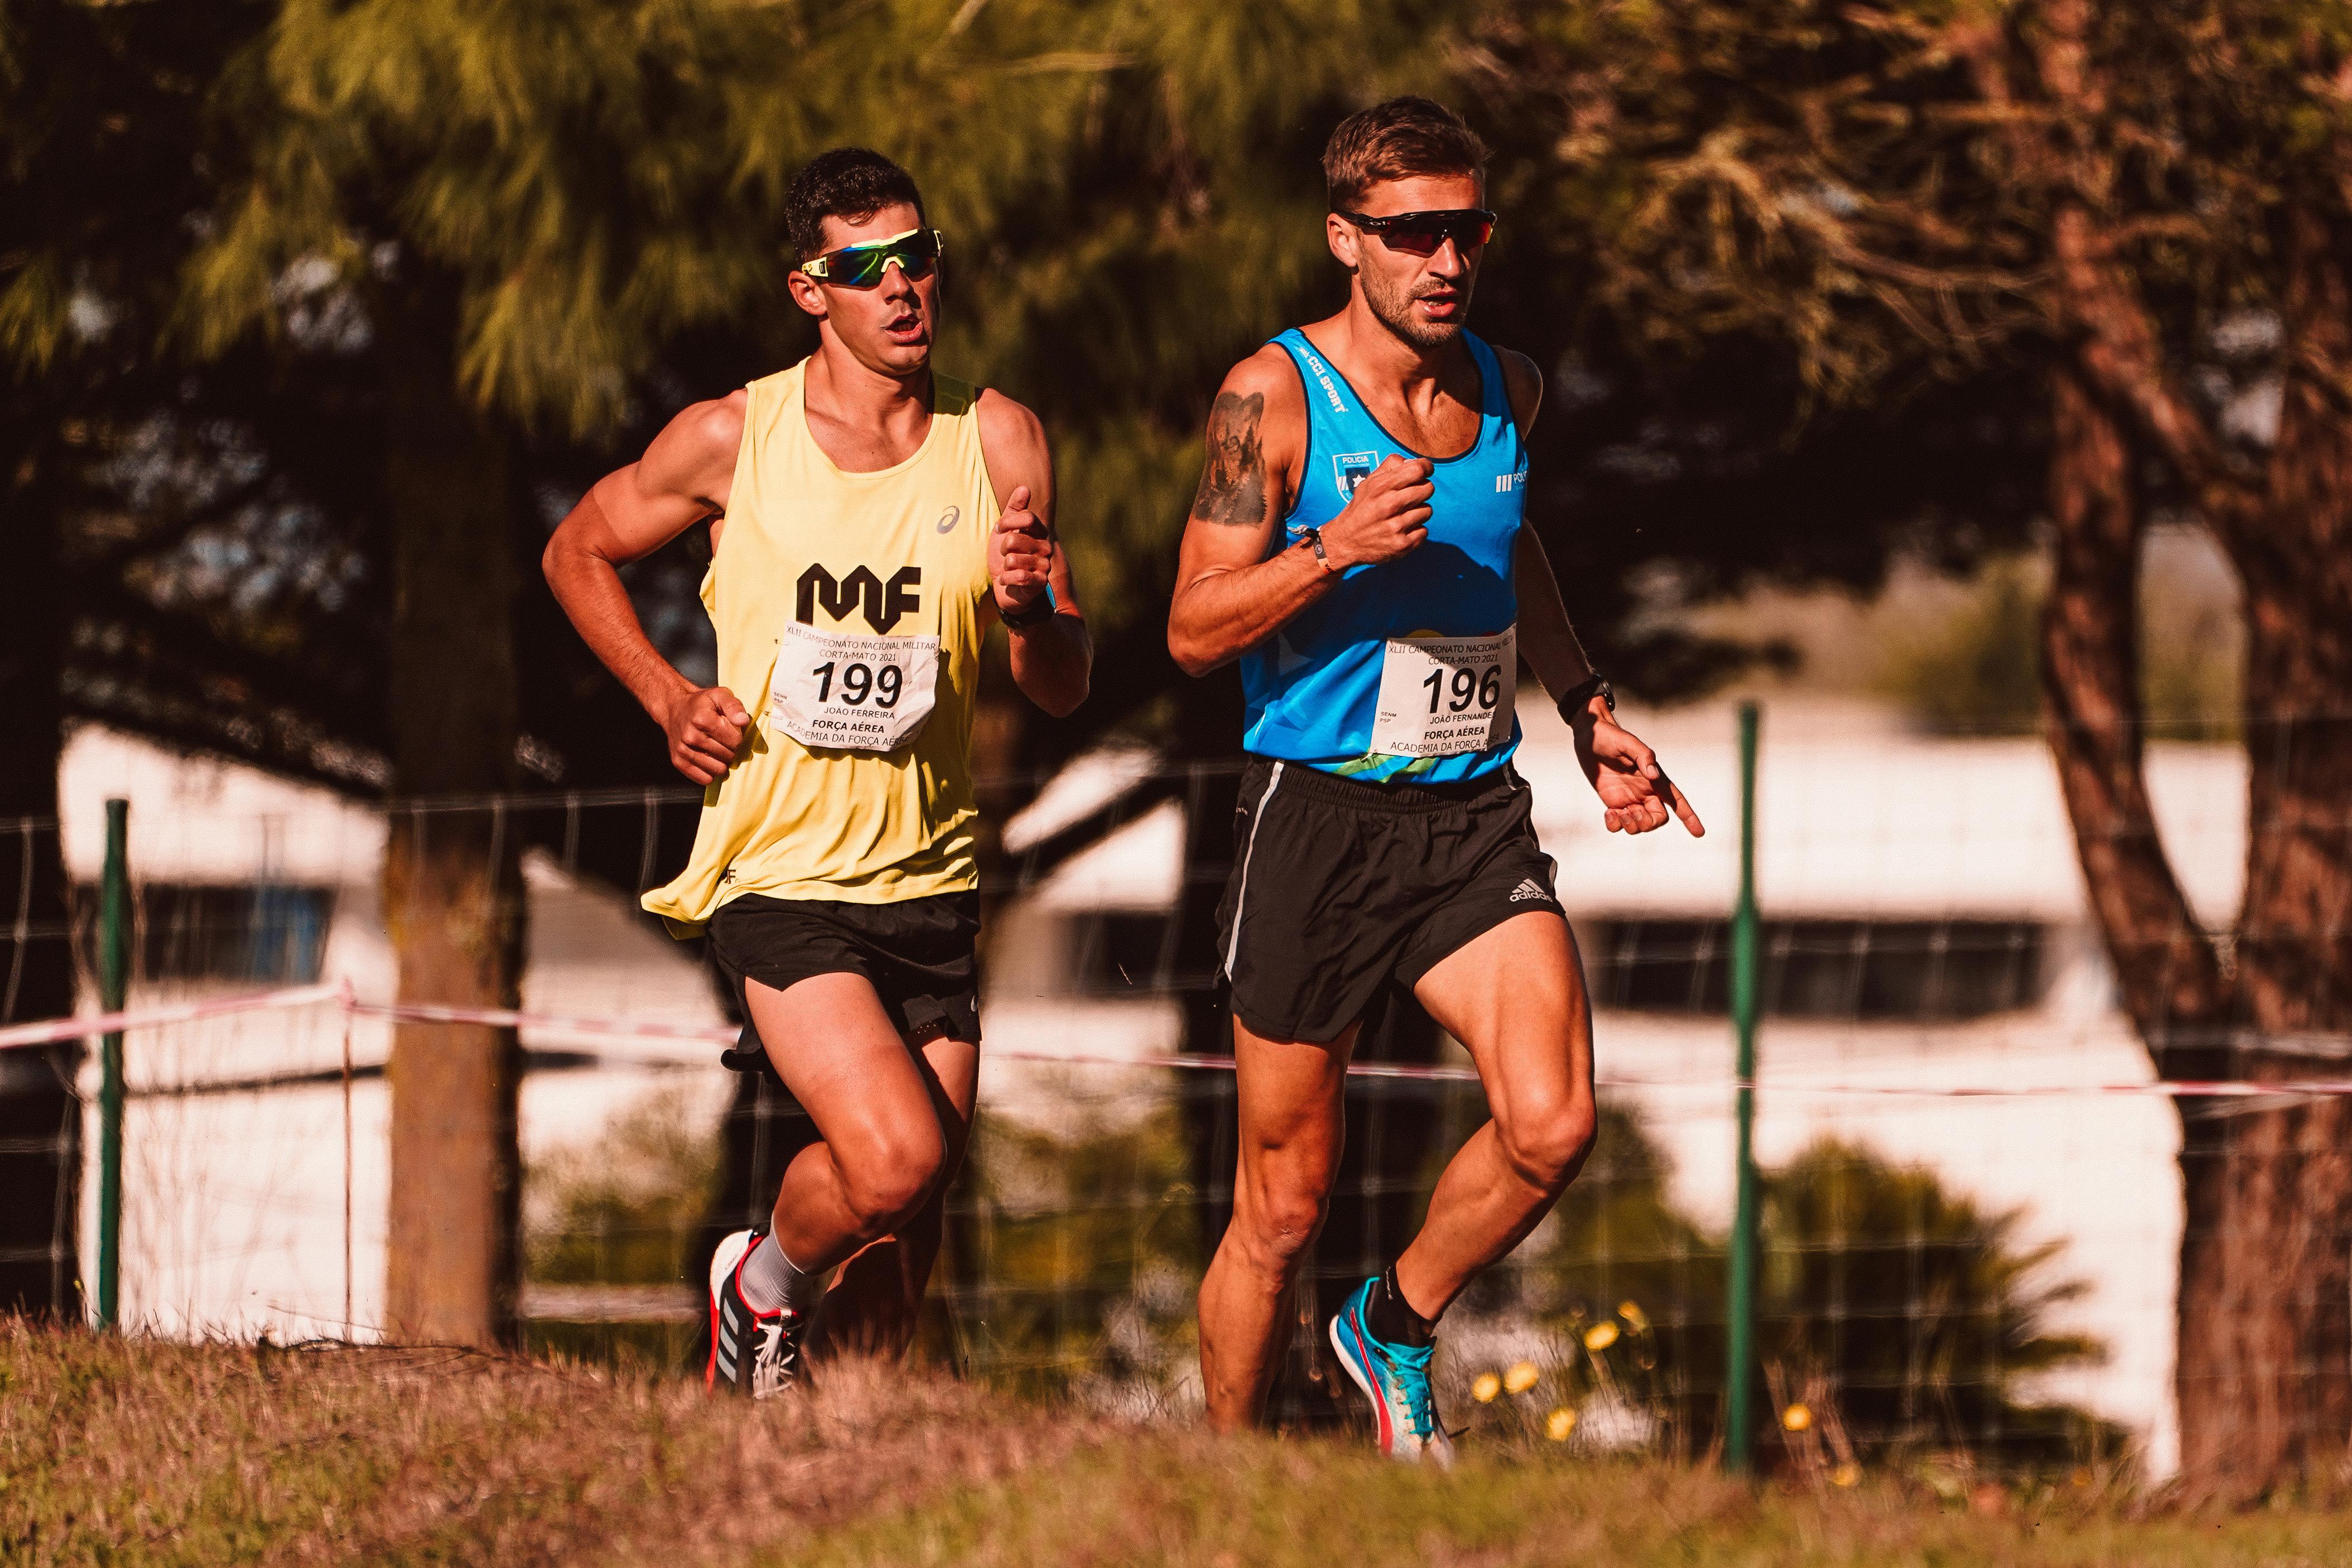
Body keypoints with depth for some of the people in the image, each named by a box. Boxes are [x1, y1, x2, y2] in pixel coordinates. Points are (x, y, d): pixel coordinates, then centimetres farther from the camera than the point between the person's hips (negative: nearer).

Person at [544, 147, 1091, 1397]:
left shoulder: (997, 441, 1)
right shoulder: (733, 440, -4)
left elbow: (1062, 690, 3)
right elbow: (579, 552, 13)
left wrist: (1032, 606, -19)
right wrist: (667, 697, -1)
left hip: (930, 878, 3)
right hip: (778, 868, -3)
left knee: (905, 1243, 5)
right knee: (894, 1156, -22)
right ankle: (761, 1286, 9)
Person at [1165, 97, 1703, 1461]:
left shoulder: (1507, 390, 8)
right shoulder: (1275, 398, -8)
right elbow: (1195, 629, -10)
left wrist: (1586, 708, 23)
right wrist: (1339, 552, -24)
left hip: (1476, 818, 4)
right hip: (1318, 821, -4)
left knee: (1553, 1127, -18)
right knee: (1284, 1207, 3)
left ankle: (1396, 1327, 10)